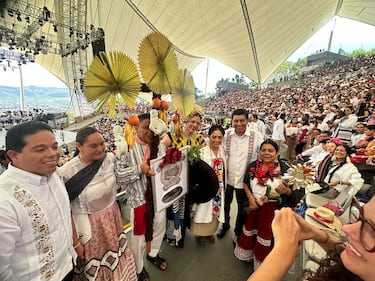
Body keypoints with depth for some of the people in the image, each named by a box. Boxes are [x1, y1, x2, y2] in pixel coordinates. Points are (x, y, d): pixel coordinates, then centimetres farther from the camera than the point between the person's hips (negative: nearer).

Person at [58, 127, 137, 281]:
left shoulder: (110, 158, -12)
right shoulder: (67, 173, -25)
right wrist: (75, 243, -7)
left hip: (113, 219, 4)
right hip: (90, 227, -4)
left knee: (118, 258, 25)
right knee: (96, 268, 20)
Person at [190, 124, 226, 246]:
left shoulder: (222, 150, -1)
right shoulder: (202, 152, -20)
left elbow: (224, 169, 10)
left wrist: (223, 185, 14)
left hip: (218, 187, 6)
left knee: (216, 211, 20)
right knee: (203, 211, 11)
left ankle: (209, 232, 45)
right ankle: (200, 234, 38)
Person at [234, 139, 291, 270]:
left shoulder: (284, 169, -14)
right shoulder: (253, 166, -6)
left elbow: (291, 192, -7)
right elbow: (246, 183, 3)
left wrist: (285, 190, -30)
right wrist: (250, 198, -10)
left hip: (272, 208, -3)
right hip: (254, 205, 3)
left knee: (266, 234, 14)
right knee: (250, 229, 22)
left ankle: (261, 263, 42)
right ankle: (247, 254, 52)